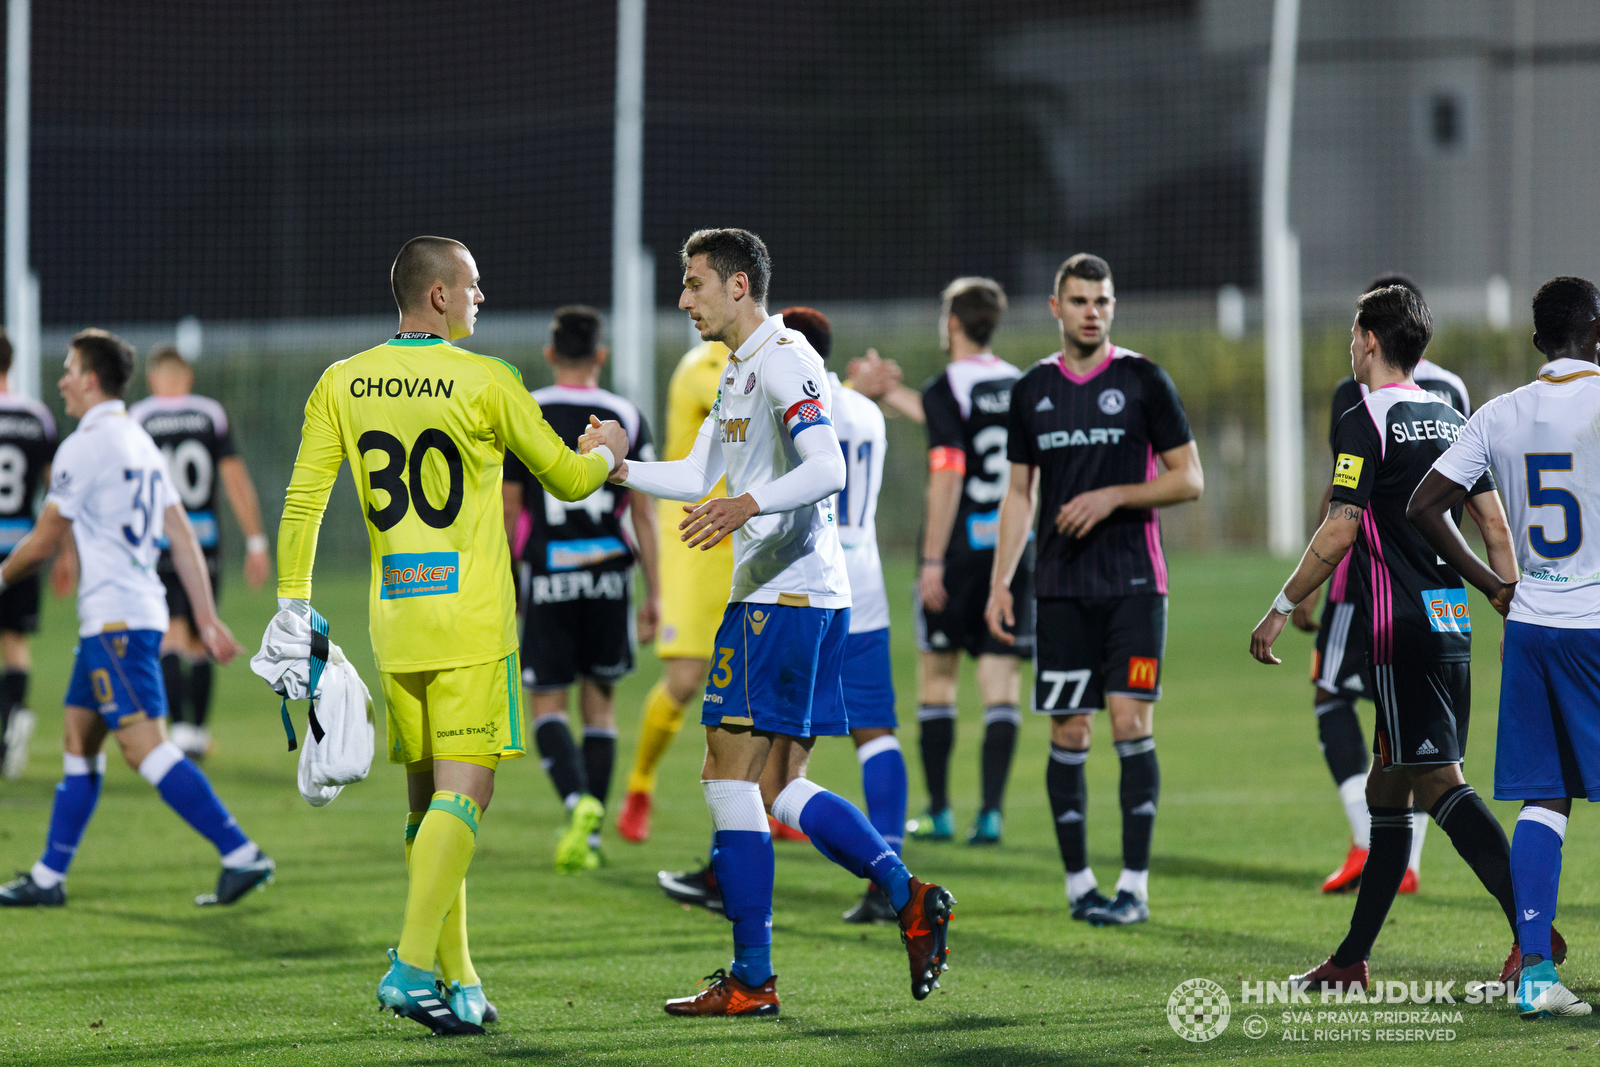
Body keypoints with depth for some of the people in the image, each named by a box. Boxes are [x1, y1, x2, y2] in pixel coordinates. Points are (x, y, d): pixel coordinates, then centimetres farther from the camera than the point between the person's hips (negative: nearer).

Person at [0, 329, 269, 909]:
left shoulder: (84, 446, -11)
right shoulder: (141, 443, 16)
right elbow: (182, 535, 14)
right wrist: (207, 618, 15)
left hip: (115, 618, -10)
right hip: (127, 614, 10)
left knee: (145, 747, -14)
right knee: (78, 739, 13)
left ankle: (242, 854, -19)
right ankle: (48, 878, 17)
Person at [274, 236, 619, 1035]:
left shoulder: (342, 385, 5)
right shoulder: (485, 383, -6)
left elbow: (303, 498, 1)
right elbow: (568, 479, 5)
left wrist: (293, 601, 6)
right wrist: (608, 456, 27)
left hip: (393, 619, 5)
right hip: (471, 620, -5)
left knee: (427, 797, 11)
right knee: (462, 794, -7)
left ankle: (456, 980, 13)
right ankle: (412, 965, -19)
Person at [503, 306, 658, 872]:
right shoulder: (626, 417, 2)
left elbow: (509, 510, 0)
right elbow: (643, 511, 1)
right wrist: (654, 593, 4)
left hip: (546, 578, -2)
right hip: (609, 578, 2)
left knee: (548, 706, 4)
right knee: (600, 703, 14)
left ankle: (578, 800, -24)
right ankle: (589, 836, 12)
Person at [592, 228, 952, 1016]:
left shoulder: (784, 359, -11)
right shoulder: (739, 372, 21)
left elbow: (827, 467, -24)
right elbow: (696, 478, 24)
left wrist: (748, 505, -39)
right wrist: (622, 467, 10)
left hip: (783, 596, -10)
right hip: (804, 597, 10)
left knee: (731, 776, -8)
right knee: (778, 790, 9)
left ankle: (751, 980, -7)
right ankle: (911, 900, 6)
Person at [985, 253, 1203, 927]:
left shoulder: (1142, 381, 0)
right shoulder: (1033, 390, 10)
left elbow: (1190, 479, 1)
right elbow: (1020, 493, 15)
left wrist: (1114, 496, -12)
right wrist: (1000, 581, 7)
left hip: (1133, 583, -3)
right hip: (1061, 587, 3)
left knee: (1131, 724, -10)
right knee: (1067, 734, 2)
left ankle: (1135, 884, -7)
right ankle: (1078, 883, 10)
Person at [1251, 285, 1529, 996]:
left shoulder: (1365, 423, -8)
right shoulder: (1451, 420, 14)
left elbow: (1340, 531, -13)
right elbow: (1495, 525, 12)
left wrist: (1282, 608, -4)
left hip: (1401, 629, -8)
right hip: (1451, 620, 8)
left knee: (1439, 781, -12)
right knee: (1388, 789, 13)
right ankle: (1352, 962, 17)